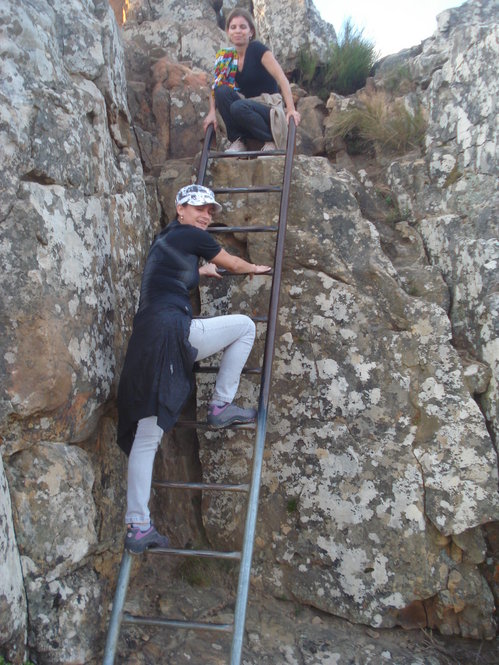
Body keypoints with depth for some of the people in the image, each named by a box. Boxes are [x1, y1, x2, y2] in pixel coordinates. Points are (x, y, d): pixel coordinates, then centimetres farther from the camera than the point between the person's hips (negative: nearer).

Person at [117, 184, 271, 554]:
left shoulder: (165, 239, 27)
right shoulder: (192, 236, 3)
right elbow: (234, 264, 16)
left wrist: (200, 270, 67)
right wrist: (255, 269, 38)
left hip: (145, 338, 8)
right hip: (173, 332, -8)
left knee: (146, 437, 6)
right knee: (245, 325, 12)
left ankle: (138, 527, 7)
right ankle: (222, 406, 11)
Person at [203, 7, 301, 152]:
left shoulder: (257, 49, -8)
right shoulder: (225, 57, 9)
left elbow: (281, 78, -18)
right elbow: (215, 87, 4)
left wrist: (291, 109, -30)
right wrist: (212, 112, -15)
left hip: (268, 108, -5)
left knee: (238, 107, -34)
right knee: (222, 90, -19)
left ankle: (272, 140, -13)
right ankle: (238, 141, -13)